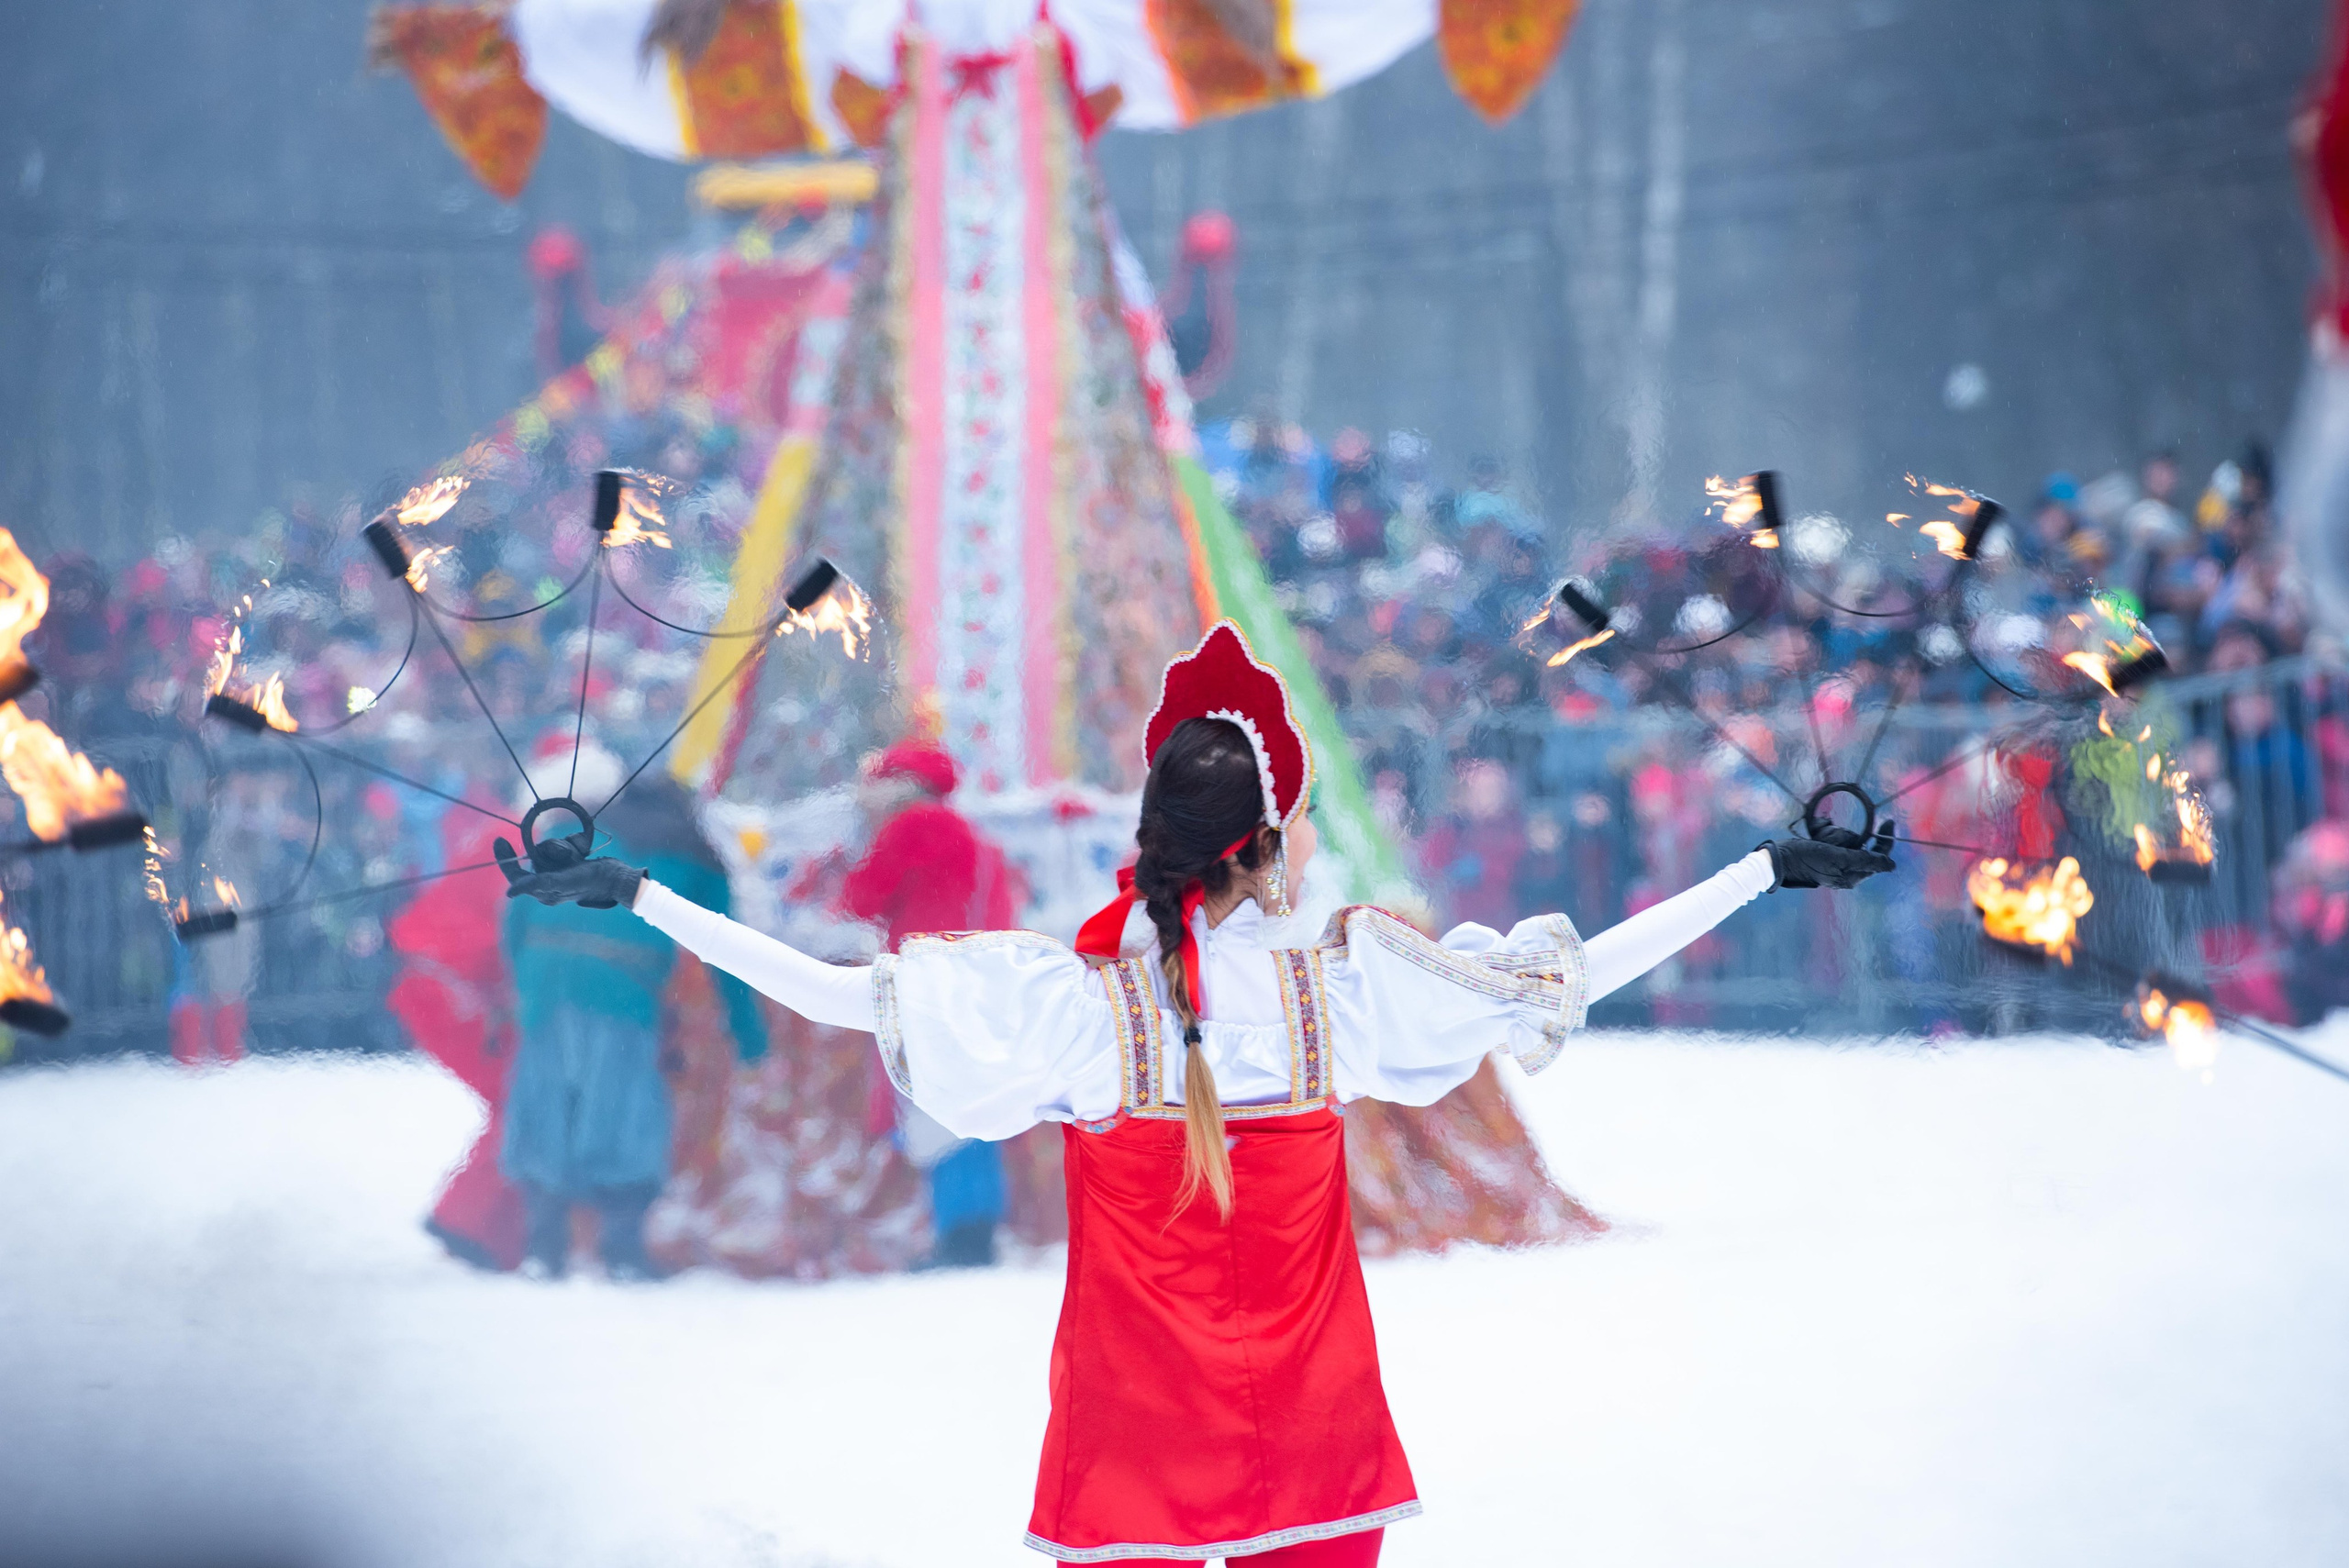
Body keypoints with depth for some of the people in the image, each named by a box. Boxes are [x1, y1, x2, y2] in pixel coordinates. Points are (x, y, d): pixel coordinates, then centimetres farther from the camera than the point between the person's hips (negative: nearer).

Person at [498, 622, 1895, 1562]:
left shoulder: (1077, 1002, -13)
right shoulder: (1347, 990, -10)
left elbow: (840, 994, -13)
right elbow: (1577, 974, -4)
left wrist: (640, 895, -5)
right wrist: (1765, 870, 6)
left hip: (1132, 1453, 0)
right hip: (1315, 1451, 1)